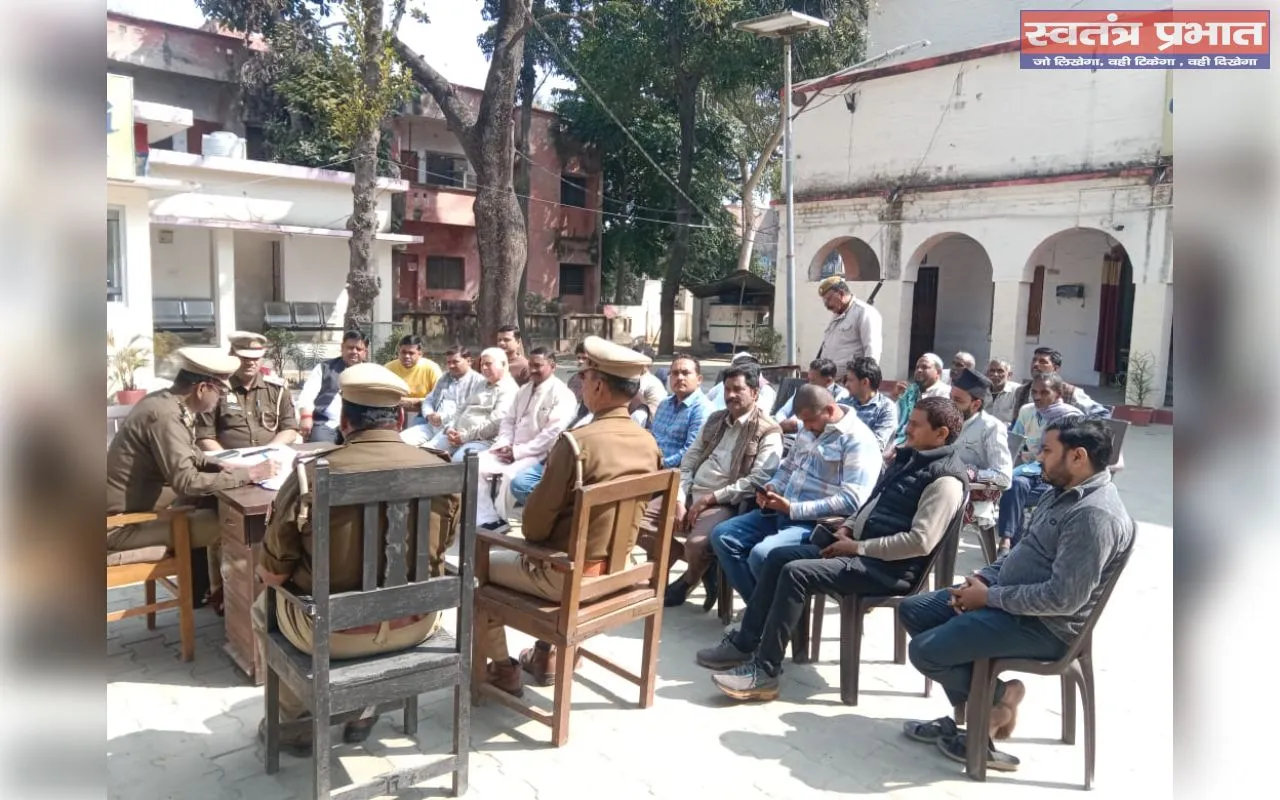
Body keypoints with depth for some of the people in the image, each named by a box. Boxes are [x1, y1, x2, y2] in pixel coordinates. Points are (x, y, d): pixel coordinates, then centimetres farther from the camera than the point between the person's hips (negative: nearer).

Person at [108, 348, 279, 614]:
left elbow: (188, 452, 16)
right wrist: (249, 474, -27)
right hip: (120, 525, -9)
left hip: (133, 505, 10)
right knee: (225, 525, -12)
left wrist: (219, 465, -2)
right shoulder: (164, 415, -27)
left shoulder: (165, 401, 1)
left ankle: (202, 586, 22)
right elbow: (187, 483, -31)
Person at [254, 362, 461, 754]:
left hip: (332, 630, -2)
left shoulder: (310, 476, -20)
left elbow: (272, 574, -9)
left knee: (266, 605, 30)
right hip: (416, 622, 3)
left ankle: (297, 722, 39)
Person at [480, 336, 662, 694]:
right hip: (618, 568, 7)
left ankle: (502, 668, 23)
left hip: (570, 576, -7)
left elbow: (535, 521, -16)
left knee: (482, 562, 16)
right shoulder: (648, 443, -4)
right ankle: (546, 655, 37)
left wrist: (533, 539, 5)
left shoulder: (577, 442, -25)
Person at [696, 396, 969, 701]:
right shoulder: (907, 456, 15)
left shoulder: (945, 480, -15)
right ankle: (743, 643, 8)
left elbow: (919, 542, -24)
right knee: (778, 557, 3)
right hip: (858, 547, 10)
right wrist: (848, 527, 7)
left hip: (890, 567, -10)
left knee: (796, 573, -24)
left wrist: (857, 547, -18)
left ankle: (764, 672, -18)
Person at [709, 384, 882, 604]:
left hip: (817, 523, -9)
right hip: (780, 512, 9)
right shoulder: (810, 430, 12)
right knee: (722, 535, -4)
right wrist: (771, 488, 2)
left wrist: (793, 509, -22)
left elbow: (851, 501, -22)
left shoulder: (858, 440, -14)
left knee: (761, 554, -31)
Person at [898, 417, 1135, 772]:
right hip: (1010, 599, 11)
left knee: (924, 651, -18)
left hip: (1043, 626, -10)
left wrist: (990, 596, -18)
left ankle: (998, 697, 9)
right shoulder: (1064, 492, 8)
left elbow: (1063, 599, -28)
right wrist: (984, 577, 2)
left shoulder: (1094, 516, -24)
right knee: (913, 610, 8)